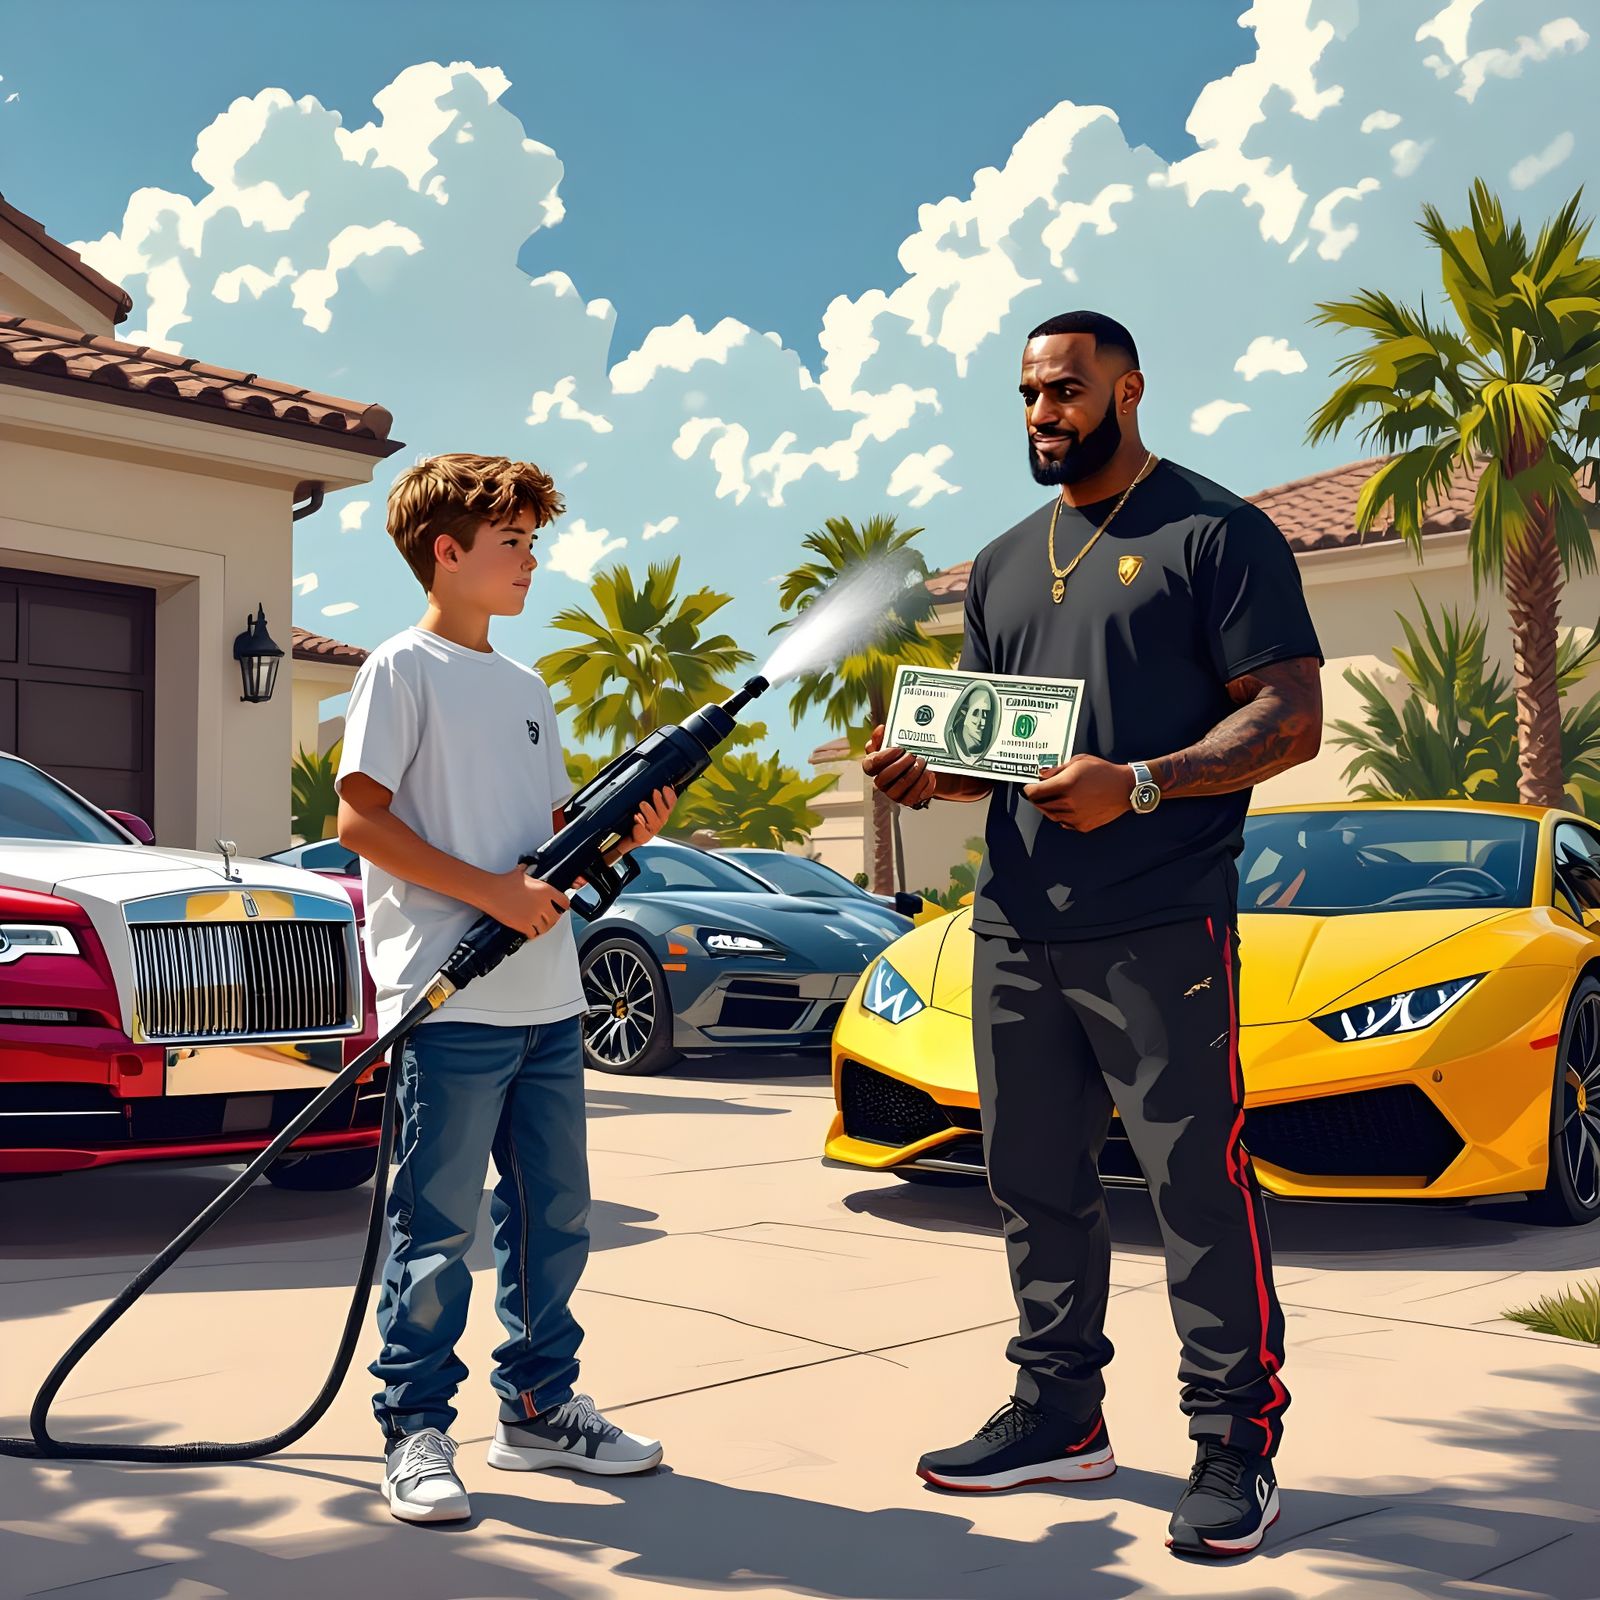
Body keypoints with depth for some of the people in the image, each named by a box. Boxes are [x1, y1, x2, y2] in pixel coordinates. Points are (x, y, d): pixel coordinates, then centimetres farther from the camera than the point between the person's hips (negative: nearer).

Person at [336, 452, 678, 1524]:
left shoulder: (525, 687, 19)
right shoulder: (405, 668, -4)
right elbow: (361, 818, -12)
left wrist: (620, 833, 4)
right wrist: (492, 892, -17)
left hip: (548, 1000, 8)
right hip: (453, 1002, -8)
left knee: (554, 1213, 12)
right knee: (439, 1228, -2)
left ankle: (540, 1407, 24)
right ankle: (415, 1429, 9)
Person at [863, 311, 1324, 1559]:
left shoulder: (1215, 532, -1)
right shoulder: (1004, 564, 19)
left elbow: (1291, 717, -9)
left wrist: (1138, 785, -22)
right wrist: (929, 771, 1)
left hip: (1160, 927, -7)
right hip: (1016, 927, 7)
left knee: (1198, 1183, -4)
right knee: (1036, 1180, 12)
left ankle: (1238, 1441, 8)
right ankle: (1060, 1411, 24)